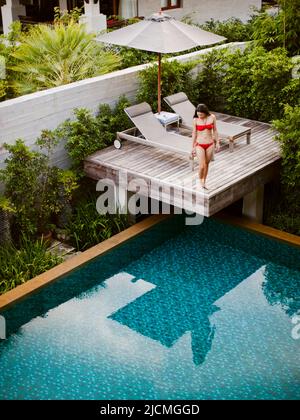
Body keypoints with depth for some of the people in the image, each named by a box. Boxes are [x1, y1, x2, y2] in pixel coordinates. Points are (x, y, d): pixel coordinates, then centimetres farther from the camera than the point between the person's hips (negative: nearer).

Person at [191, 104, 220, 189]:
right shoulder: (196, 120, -11)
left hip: (210, 145, 2)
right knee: (202, 166, -10)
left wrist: (217, 143, 6)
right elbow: (194, 133, -2)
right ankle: (201, 180, 19)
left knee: (206, 164, 13)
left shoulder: (212, 117, -7)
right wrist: (193, 147, 3)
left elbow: (215, 130, 4)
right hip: (200, 145, -2)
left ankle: (204, 182, 30)